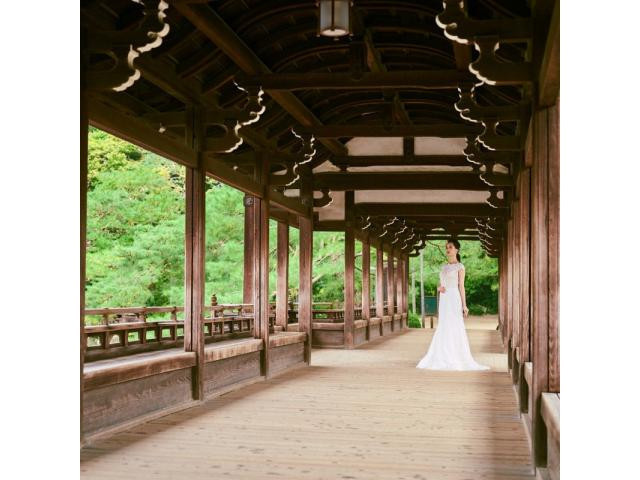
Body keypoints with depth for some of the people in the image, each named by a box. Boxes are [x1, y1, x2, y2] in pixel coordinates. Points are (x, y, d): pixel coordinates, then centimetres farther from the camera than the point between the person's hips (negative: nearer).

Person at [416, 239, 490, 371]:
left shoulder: (460, 267, -2)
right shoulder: (444, 267, 17)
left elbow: (461, 286, -5)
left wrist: (464, 305, -9)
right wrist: (439, 288, -7)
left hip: (454, 299, -7)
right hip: (443, 300, 7)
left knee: (456, 328, -7)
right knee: (443, 328, 5)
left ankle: (459, 358, -3)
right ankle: (444, 358, 10)